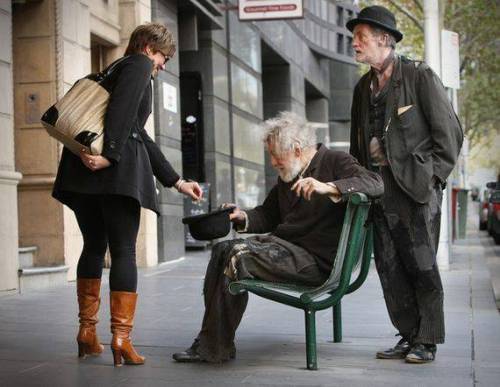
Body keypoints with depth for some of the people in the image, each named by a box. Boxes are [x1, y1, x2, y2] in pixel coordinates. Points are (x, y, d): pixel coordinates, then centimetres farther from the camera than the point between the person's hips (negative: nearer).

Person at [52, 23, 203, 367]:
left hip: (84, 170, 8)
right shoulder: (139, 65, 6)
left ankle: (87, 331, 17)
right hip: (115, 171, -8)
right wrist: (111, 154, -24)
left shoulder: (118, 70, 31)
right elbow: (122, 108, -16)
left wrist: (177, 182, 32)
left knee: (94, 247, 14)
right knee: (124, 250, -5)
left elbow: (141, 138, 32)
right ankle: (121, 337, -7)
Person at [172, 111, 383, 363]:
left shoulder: (336, 162, -4)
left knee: (238, 257, -23)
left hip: (315, 259, -8)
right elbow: (268, 216, 28)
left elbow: (375, 184, -21)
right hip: (283, 244, 8)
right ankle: (208, 343, -11)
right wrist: (242, 217, 6)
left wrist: (328, 188, -35)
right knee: (222, 250, -8)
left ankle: (215, 348, -14)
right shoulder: (288, 176, 20)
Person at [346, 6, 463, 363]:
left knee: (421, 265, -4)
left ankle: (428, 342, 5)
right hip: (379, 187, 7)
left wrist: (433, 178, -9)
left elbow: (450, 132, -5)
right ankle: (409, 336, 15)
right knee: (390, 267, 6)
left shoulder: (420, 77, -5)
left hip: (415, 186, -7)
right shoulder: (363, 87, 16)